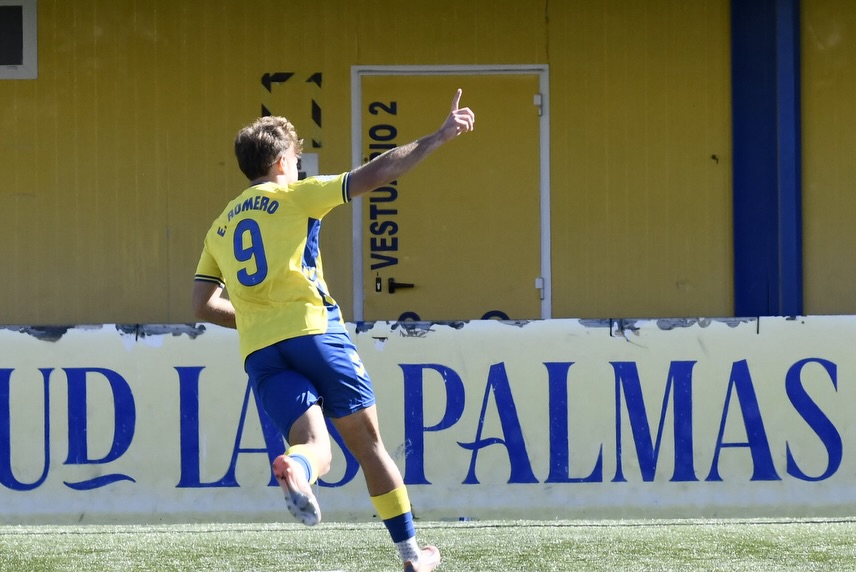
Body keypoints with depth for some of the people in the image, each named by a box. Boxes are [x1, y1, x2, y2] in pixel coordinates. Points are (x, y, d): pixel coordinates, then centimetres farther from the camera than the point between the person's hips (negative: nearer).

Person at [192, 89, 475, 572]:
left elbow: (204, 305, 17)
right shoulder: (295, 196, 7)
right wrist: (438, 138, 4)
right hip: (314, 330, -4)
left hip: (259, 351, 4)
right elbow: (374, 175, -1)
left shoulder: (220, 229, 21)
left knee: (315, 444, -9)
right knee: (368, 441, 7)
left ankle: (295, 468, -47)